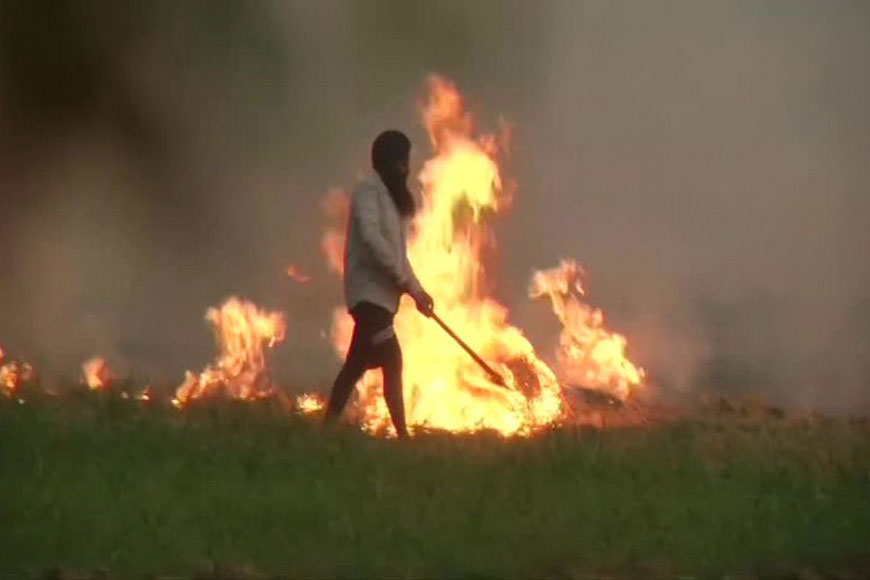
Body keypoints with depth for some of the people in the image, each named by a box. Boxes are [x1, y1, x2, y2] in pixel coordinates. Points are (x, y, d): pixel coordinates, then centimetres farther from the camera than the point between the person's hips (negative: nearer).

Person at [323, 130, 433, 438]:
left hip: (381, 293, 9)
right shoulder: (369, 191, -10)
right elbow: (371, 237, -22)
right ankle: (402, 435, -17)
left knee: (357, 364, 9)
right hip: (369, 291, -9)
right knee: (391, 362, -14)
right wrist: (406, 280, -21)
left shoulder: (391, 196, 18)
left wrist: (415, 289, 14)